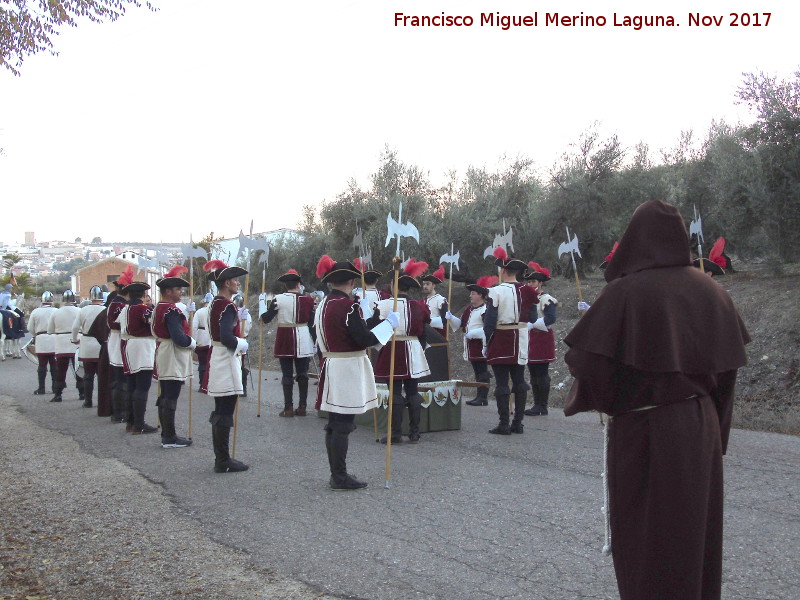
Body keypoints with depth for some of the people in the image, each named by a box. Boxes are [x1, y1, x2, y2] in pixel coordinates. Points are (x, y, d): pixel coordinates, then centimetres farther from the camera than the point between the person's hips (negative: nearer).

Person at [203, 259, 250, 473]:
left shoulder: (215, 303, 13)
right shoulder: (227, 306, -17)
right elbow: (226, 337, -27)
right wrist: (242, 344, -10)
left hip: (217, 361, 10)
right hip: (226, 363, -10)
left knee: (220, 413, 14)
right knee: (225, 414, -5)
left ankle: (221, 458, 22)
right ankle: (223, 462, 1)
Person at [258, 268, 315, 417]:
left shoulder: (278, 299, -8)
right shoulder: (307, 299, -4)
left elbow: (265, 318, -4)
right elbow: (312, 322, 0)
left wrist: (262, 302, 10)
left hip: (285, 340, -1)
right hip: (303, 340, 1)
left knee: (287, 374, 3)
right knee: (302, 373, 8)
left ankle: (288, 408, 5)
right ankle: (302, 406, 11)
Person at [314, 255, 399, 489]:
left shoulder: (324, 305, 9)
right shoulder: (348, 306, -18)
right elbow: (365, 340, -20)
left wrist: (360, 310, 27)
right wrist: (389, 324, -9)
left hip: (330, 367, 9)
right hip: (348, 370, -9)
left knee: (334, 424, 14)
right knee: (343, 425, -3)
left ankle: (336, 474, 22)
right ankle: (340, 477, 2)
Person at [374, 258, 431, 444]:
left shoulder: (384, 305, -12)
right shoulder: (418, 306, 2)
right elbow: (423, 332, 10)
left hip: (392, 351, -4)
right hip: (413, 352, 4)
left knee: (395, 393, 1)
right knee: (413, 392, 9)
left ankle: (396, 434, 4)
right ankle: (414, 433, 14)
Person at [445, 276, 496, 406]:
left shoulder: (486, 310, -13)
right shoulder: (469, 309, 16)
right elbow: (461, 323, 19)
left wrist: (472, 333, -20)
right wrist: (451, 317, 2)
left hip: (480, 345, -9)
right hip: (472, 346, 9)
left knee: (482, 371, -5)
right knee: (477, 371, 13)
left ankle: (483, 398, -3)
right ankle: (479, 396, 19)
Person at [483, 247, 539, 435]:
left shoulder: (497, 291, -12)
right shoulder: (527, 291, 4)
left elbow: (489, 320, -12)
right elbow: (532, 319, 8)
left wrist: (487, 341, -2)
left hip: (501, 342, -5)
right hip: (521, 342, 5)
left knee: (501, 383, -2)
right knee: (519, 381, 10)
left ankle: (504, 424, -2)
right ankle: (518, 423, 14)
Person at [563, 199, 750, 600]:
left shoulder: (624, 292, -16)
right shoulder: (711, 291, 1)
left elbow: (589, 360, -20)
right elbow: (730, 363, 6)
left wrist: (603, 400, 1)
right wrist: (716, 426, 14)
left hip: (643, 431, -5)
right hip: (702, 428, 6)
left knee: (644, 535, 8)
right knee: (696, 527, 18)